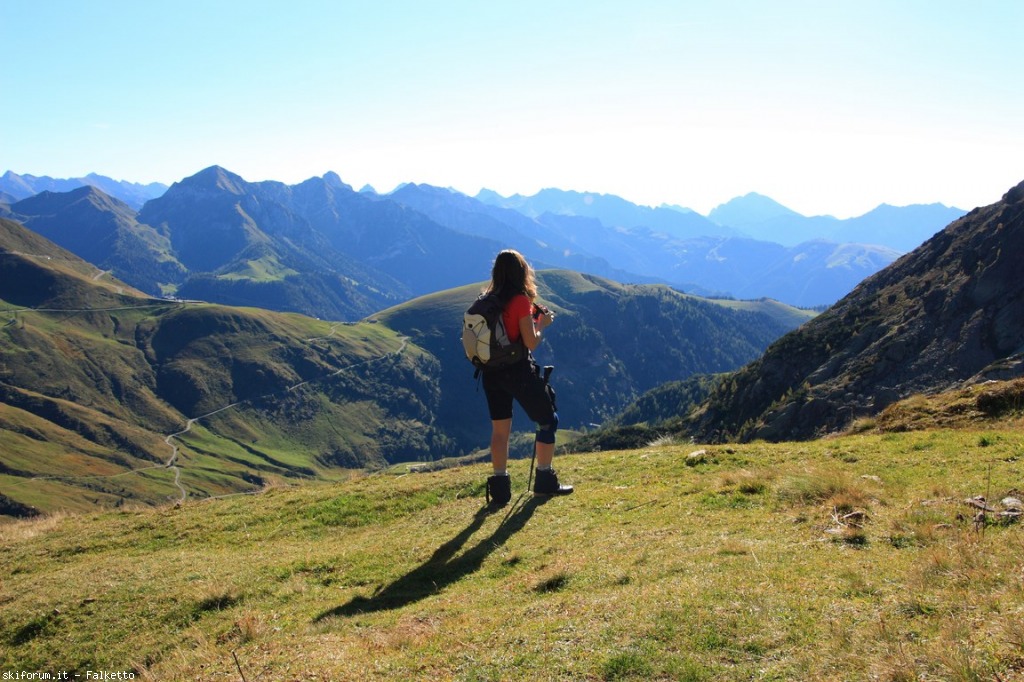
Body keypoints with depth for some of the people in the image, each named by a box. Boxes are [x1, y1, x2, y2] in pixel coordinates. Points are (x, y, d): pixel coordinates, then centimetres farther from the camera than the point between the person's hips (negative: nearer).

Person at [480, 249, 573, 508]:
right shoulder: (521, 300, -13)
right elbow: (531, 342, -14)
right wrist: (542, 323, 3)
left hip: (492, 372, 6)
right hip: (518, 370, -6)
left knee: (500, 429, 11)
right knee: (548, 420, 11)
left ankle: (499, 487, 11)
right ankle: (545, 481, 15)